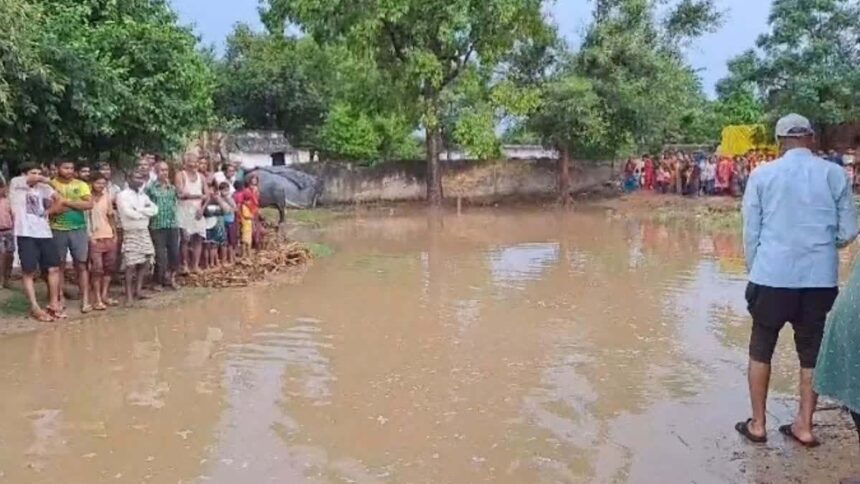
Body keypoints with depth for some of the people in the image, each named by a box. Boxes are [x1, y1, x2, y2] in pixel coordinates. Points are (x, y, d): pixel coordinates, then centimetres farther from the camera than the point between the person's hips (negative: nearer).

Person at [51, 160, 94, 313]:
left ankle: (85, 300, 0)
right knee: (59, 266, 7)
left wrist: (67, 202, -13)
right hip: (58, 230, 0)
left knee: (82, 265, -1)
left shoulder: (81, 185, 5)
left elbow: (89, 204, -7)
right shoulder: (50, 185, 3)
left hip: (78, 229, 0)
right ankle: (60, 299, 15)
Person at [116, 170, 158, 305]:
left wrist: (139, 210, -13)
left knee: (146, 262, 9)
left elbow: (154, 210, 1)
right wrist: (146, 211, -5)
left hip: (144, 232, 7)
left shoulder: (143, 196, 14)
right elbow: (129, 213, -19)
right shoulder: (123, 195, -7)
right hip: (131, 233, -7)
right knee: (131, 264, -7)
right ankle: (129, 294, -1)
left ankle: (138, 290, 20)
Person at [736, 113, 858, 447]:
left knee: (760, 350, 12)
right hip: (820, 279, 1)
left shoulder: (762, 174, -1)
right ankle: (804, 426, 21)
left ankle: (758, 424, 18)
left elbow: (751, 232, 0)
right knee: (812, 353, 14)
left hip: (772, 276, -1)